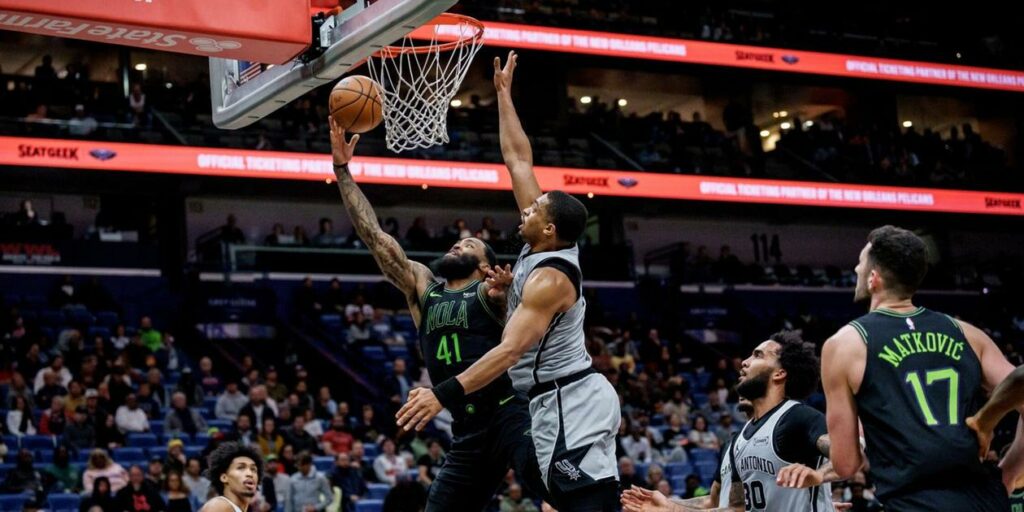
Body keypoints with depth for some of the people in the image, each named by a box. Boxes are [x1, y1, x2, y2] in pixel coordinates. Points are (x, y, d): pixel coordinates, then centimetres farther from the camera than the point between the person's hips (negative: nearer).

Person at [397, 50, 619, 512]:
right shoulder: (546, 247, 6)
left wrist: (444, 394, -35)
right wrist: (503, 94, 17)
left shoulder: (549, 278, -18)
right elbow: (518, 159, 13)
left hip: (568, 403, -10)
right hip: (574, 398, 10)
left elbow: (510, 351, -29)